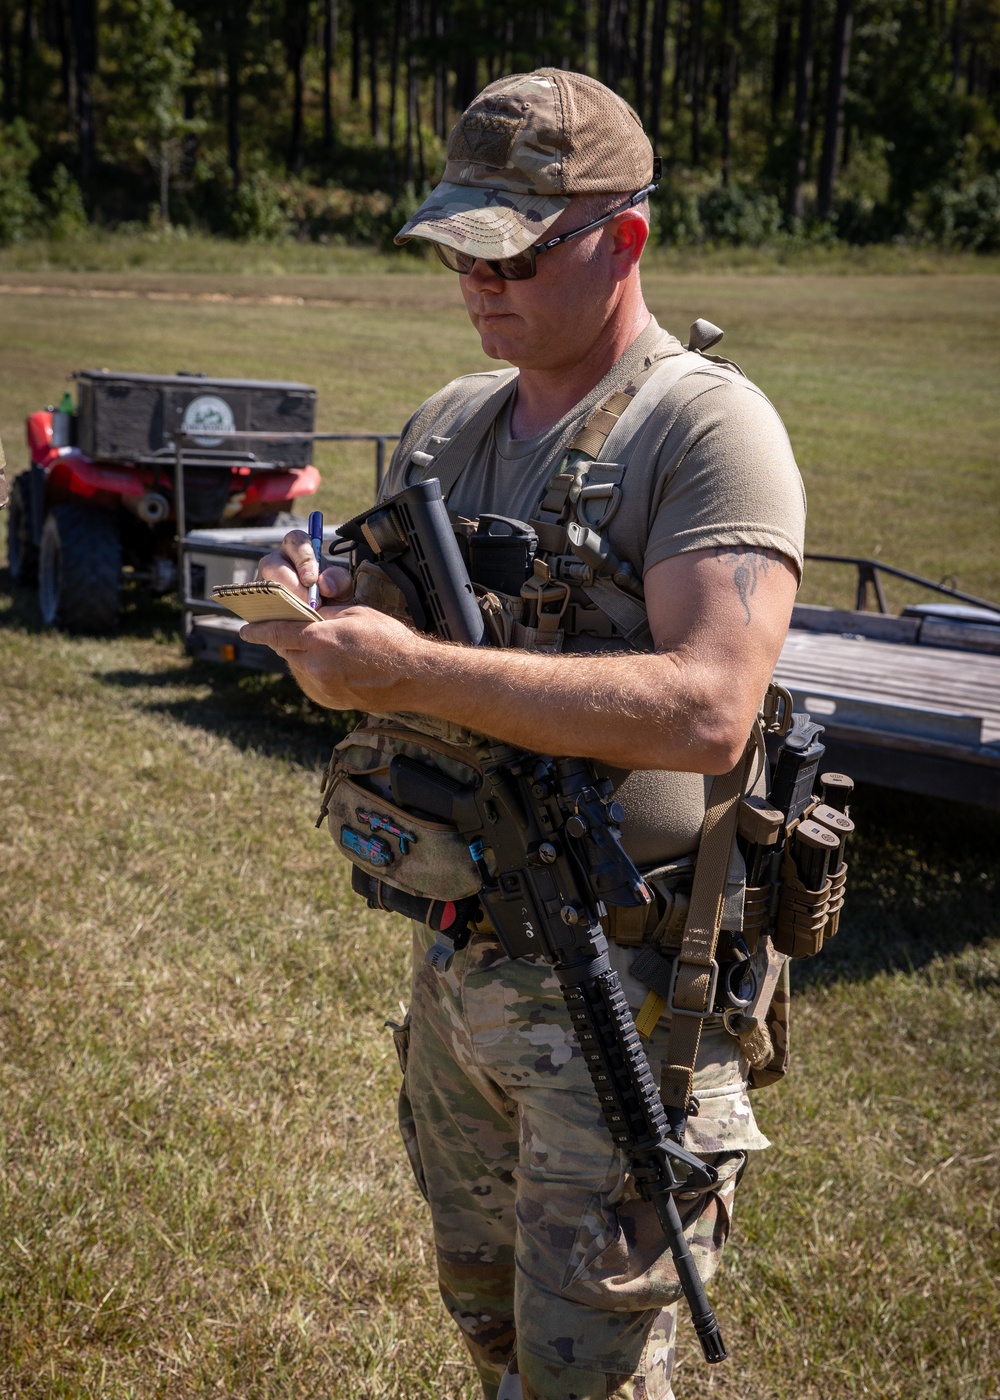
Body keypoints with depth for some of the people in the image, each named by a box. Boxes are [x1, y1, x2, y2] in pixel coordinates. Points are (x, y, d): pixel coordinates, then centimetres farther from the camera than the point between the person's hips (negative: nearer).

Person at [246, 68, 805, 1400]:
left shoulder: (709, 427, -16)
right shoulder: (444, 425, 7)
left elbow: (707, 711, -29)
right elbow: (406, 640, 15)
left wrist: (414, 668, -30)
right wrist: (324, 611, -9)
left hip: (624, 991, -6)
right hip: (456, 960, 7)